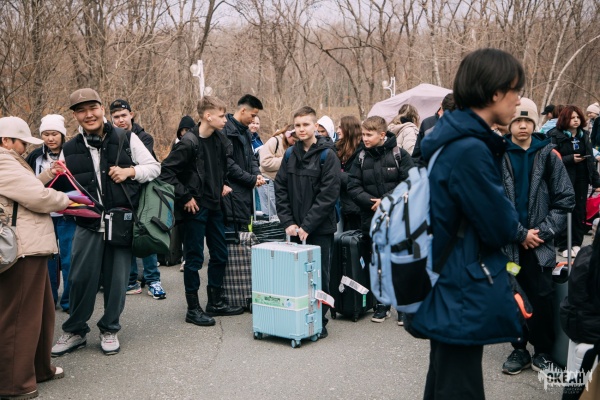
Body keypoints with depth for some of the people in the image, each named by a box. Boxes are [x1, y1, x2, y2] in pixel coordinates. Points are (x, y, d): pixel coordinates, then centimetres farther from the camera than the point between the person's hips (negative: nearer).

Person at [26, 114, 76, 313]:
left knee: (69, 259, 1)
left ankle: (69, 300, 13)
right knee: (47, 258, 11)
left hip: (67, 216, -3)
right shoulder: (35, 156, 6)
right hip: (43, 216, 3)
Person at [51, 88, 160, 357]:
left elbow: (154, 167, 5)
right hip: (88, 225, 1)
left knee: (117, 279, 6)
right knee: (81, 279, 3)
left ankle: (109, 330, 25)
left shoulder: (126, 139, 1)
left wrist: (130, 171, -12)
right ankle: (75, 331, 22)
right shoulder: (69, 150, 7)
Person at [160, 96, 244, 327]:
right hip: (195, 208, -7)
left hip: (214, 206, 8)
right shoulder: (189, 142, -17)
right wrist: (185, 197, -18)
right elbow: (167, 171, -19)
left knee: (220, 255, 13)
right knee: (194, 258, 2)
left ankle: (216, 303, 27)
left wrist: (224, 184, 10)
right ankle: (193, 309, 13)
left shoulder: (220, 139, 5)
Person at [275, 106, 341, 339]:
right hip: (295, 229, 4)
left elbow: (329, 194, -13)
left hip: (320, 229, -4)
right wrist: (288, 222, -4)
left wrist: (307, 225, -15)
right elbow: (280, 189, 7)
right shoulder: (290, 154, 8)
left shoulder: (327, 155, -7)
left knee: (319, 276, 4)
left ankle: (319, 322, 17)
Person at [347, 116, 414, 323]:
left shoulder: (399, 154, -5)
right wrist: (371, 201, -15)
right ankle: (382, 304, 25)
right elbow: (353, 187, 0)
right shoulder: (361, 158, 5)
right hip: (371, 219, 4)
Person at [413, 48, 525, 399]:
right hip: (465, 297, -10)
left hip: (451, 290, 10)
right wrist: (510, 216, 2)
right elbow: (502, 227, -18)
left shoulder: (455, 139, 9)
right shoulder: (471, 149, -23)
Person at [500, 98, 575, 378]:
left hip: (539, 242, 1)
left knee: (543, 298, 1)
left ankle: (542, 353, 19)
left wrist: (542, 231, -7)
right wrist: (520, 233, -10)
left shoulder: (548, 154, 3)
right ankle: (519, 349, 25)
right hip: (507, 241, 0)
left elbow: (565, 199, 2)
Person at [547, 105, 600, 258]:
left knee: (580, 211, 7)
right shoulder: (555, 136, -6)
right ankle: (564, 245, 8)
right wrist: (570, 159, -18)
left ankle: (576, 242, 17)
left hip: (581, 179, 5)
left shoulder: (584, 136, 12)